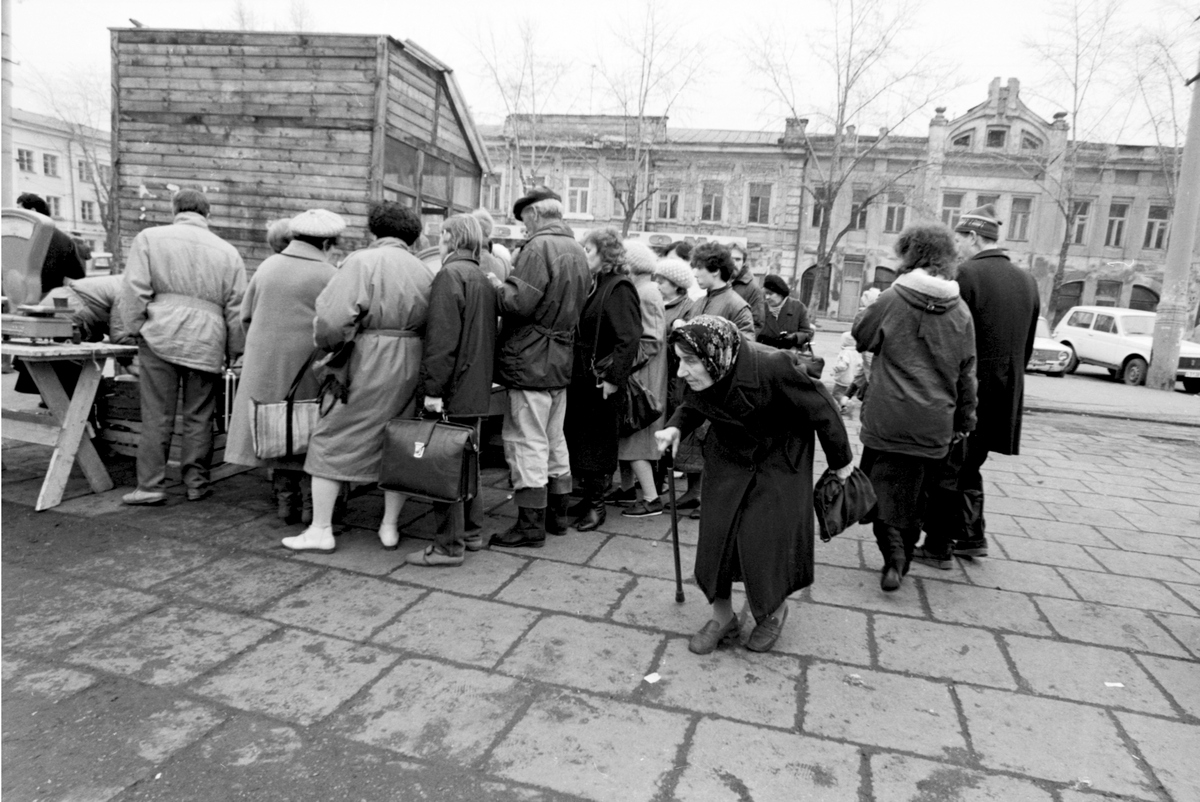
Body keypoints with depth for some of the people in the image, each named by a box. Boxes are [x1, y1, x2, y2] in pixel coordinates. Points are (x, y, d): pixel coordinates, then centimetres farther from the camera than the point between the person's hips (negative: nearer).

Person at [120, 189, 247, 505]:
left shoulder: (149, 238, 5)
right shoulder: (228, 252, 9)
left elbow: (135, 290, -2)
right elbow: (236, 308, 9)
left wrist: (135, 328, 8)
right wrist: (234, 350, 15)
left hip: (161, 337, -1)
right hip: (206, 343, 1)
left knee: (157, 416, 3)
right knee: (199, 417, 8)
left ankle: (151, 485, 8)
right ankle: (196, 483, 15)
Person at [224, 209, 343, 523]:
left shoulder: (268, 266, 7)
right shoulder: (329, 276, -9)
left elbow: (246, 315, 11)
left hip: (265, 364, 5)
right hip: (305, 365, -4)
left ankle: (285, 502, 20)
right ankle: (311, 504, 8)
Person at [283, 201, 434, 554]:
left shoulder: (363, 261, -5)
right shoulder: (424, 271, 10)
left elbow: (332, 319, -16)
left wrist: (328, 345, 3)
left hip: (370, 364, -5)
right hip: (411, 366, 6)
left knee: (331, 441, 7)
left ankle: (321, 530, 12)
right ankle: (390, 527, 22)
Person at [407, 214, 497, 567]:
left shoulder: (450, 275, -12)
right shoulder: (485, 279, 15)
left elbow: (441, 338, -20)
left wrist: (433, 388, -19)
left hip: (453, 390, -9)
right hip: (477, 389, 9)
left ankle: (449, 545, 2)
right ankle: (471, 531, 26)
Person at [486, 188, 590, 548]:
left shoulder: (538, 247, -15)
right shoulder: (577, 250, 12)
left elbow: (520, 302, -23)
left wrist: (497, 286, -3)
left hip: (531, 360, -9)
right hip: (562, 358, 9)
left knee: (527, 440, -2)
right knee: (554, 438, 17)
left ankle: (531, 523, 4)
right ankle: (558, 512, 27)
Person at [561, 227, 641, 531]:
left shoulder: (619, 289, -13)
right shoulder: (592, 285, 12)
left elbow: (629, 338, -20)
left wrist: (613, 377, -21)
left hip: (600, 381, -8)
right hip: (580, 377, 8)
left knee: (598, 442, 3)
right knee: (578, 438, 13)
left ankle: (597, 505, 17)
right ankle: (587, 497, 27)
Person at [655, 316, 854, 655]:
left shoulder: (770, 366, -35)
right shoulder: (700, 378, -19)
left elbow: (820, 407, -20)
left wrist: (841, 460, -7)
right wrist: (676, 426, -18)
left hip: (778, 462, -4)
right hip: (728, 458, 5)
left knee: (768, 537, -2)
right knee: (717, 534, 2)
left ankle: (774, 609, 29)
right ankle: (722, 617, 23)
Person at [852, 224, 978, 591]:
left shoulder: (894, 297, -9)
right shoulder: (960, 310, 3)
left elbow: (860, 334, 4)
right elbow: (967, 372, 8)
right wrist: (965, 420, 16)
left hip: (888, 419, -3)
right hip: (935, 425, 4)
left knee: (884, 487, 6)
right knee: (917, 492, 16)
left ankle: (893, 553, -9)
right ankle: (906, 552, 23)